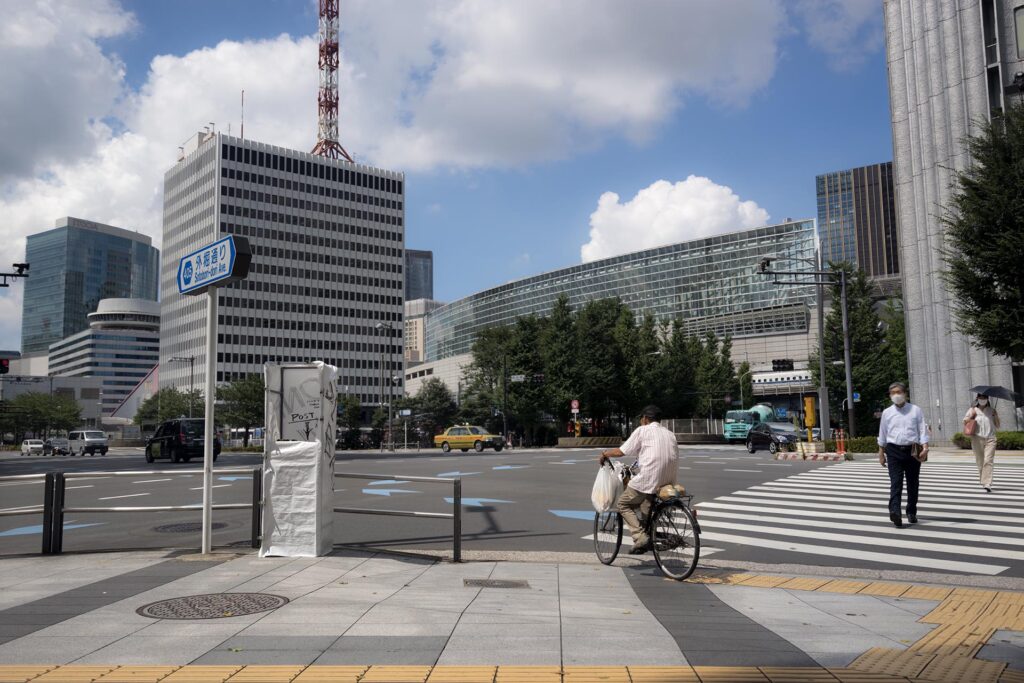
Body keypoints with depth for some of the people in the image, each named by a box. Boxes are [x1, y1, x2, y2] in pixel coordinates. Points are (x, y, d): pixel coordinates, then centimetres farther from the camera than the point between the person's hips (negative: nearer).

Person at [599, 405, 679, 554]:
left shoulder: (642, 431, 3)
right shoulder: (670, 434, 20)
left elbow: (621, 452, 0)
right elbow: (674, 457, 17)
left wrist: (605, 453, 17)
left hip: (647, 479, -6)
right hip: (668, 482, 7)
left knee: (623, 504, 10)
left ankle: (640, 537, -5)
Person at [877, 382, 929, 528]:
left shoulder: (915, 410, 4)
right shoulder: (887, 412, 8)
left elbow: (923, 430, 0)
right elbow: (882, 434, 13)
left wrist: (925, 448, -13)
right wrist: (881, 453, 13)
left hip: (912, 450, 0)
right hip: (894, 451, 0)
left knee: (912, 483, 10)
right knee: (895, 483, -11)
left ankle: (911, 513, 25)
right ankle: (895, 512, -24)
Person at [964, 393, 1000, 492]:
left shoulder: (991, 410, 12)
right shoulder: (973, 410, 9)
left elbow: (997, 426, 14)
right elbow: (965, 423, 7)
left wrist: (996, 416, -2)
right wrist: (971, 416, -9)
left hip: (990, 439, 0)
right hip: (977, 438, 0)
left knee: (988, 461, -11)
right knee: (980, 461, 5)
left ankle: (987, 485, -17)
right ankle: (982, 480, 23)